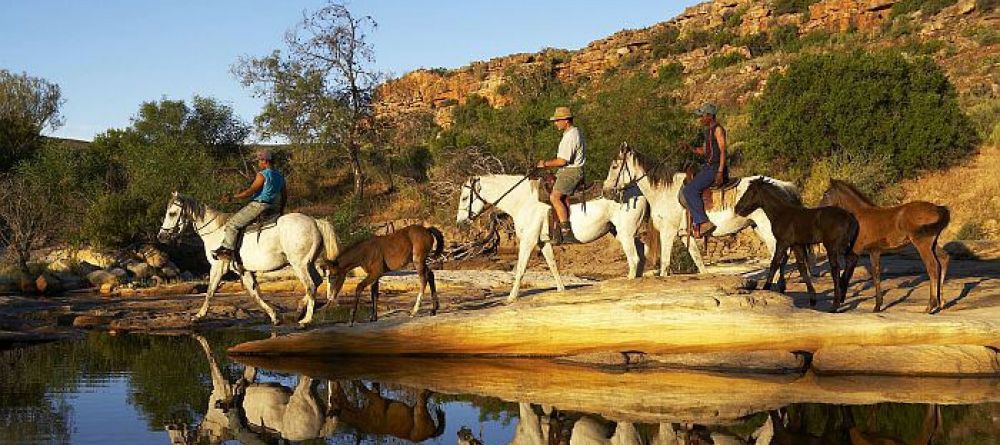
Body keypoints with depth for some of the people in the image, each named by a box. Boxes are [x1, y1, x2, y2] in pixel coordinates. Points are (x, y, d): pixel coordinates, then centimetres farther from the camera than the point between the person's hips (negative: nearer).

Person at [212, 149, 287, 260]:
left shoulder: (262, 175, -13)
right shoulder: (280, 176, 12)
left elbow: (250, 191, -18)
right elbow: (285, 196, 17)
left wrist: (232, 197, -15)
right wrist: (280, 211, 29)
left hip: (258, 206, -9)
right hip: (274, 208, 9)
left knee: (232, 223, -5)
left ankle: (227, 249, -12)